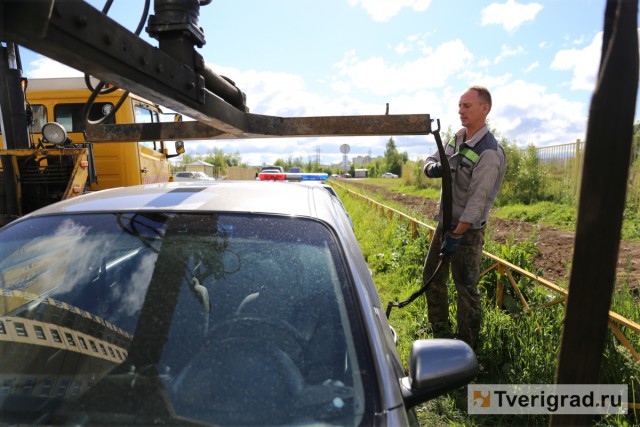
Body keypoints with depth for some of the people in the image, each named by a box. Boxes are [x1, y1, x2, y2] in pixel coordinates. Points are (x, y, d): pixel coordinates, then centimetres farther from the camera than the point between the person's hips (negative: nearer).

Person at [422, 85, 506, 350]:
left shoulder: (489, 152, -20)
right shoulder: (458, 137, 6)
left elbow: (477, 200, -24)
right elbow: (430, 162, 10)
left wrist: (457, 235, -24)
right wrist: (434, 168, -14)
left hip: (468, 229, -9)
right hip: (445, 221, 9)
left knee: (466, 288, 2)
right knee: (432, 277, 17)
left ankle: (467, 348, 21)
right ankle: (441, 333, 37)